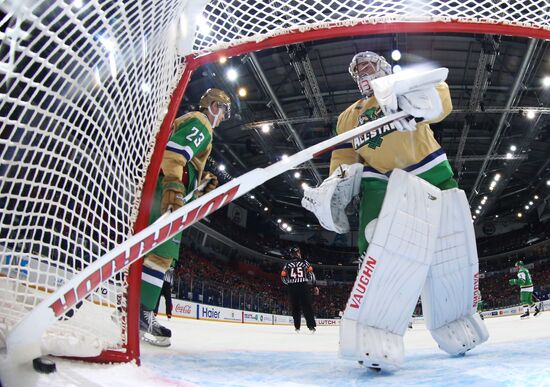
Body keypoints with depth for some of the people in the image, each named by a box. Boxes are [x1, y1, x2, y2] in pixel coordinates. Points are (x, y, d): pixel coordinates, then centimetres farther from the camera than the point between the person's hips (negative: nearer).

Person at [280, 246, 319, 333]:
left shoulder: (287, 264, 6)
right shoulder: (304, 262, 5)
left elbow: (283, 277, 4)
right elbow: (310, 274, -1)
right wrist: (314, 286, 4)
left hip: (292, 288, 1)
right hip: (304, 287, -1)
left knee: (295, 307, 10)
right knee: (307, 307, 2)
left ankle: (297, 327, 9)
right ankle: (311, 326, -3)